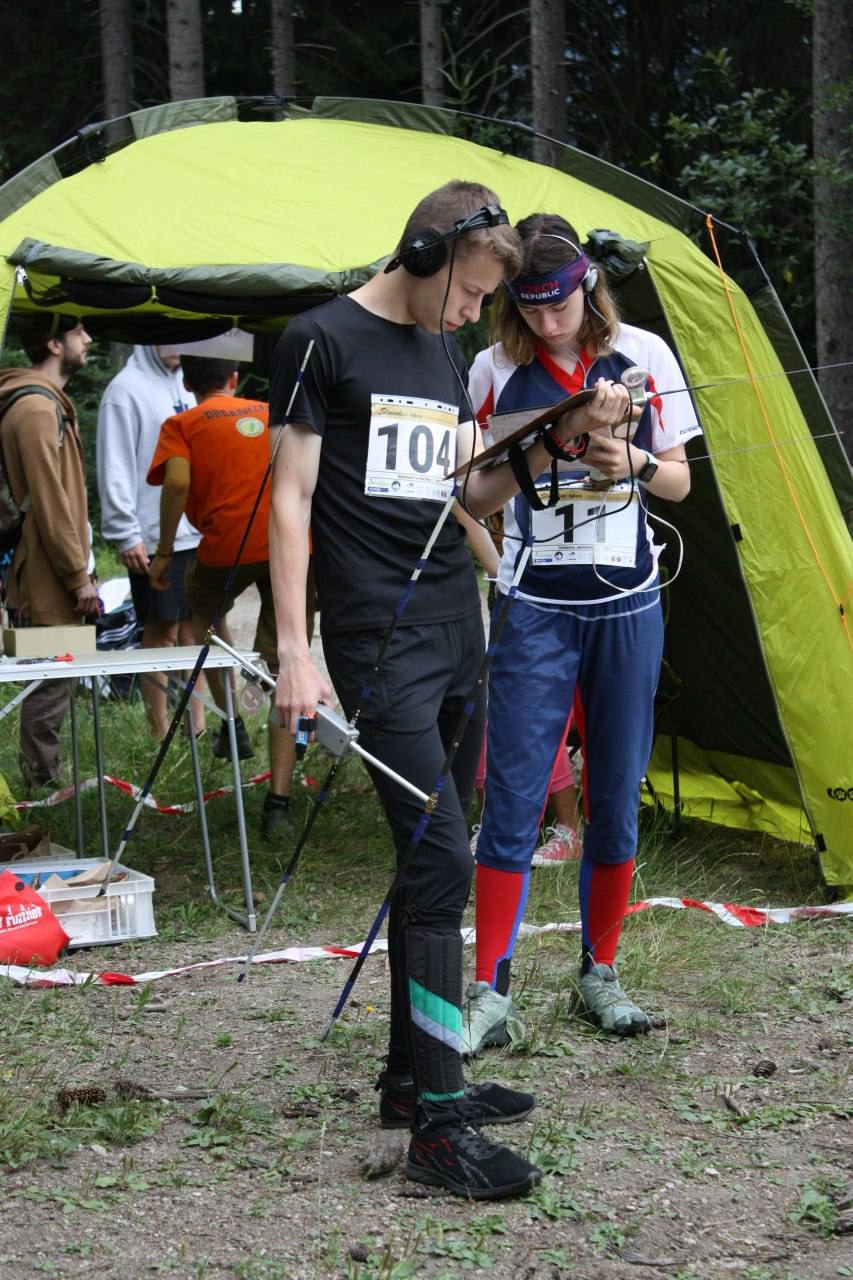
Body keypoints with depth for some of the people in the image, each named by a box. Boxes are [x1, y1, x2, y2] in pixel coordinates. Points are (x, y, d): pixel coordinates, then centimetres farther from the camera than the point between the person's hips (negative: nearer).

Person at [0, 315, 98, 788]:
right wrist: (79, 576, -17)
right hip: (47, 582, -10)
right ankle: (43, 783, 0)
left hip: (49, 581, 10)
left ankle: (46, 780, 20)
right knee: (51, 686, -6)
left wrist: (80, 568, 20)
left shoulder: (49, 402, 17)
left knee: (52, 681, 14)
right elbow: (49, 504, -20)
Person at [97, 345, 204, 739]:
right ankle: (161, 733, 6)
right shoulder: (126, 390, -8)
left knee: (194, 627, 9)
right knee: (162, 632, -1)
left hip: (199, 532, 7)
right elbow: (114, 468, -12)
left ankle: (197, 726, 15)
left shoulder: (186, 386, 14)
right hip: (154, 538, -7)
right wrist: (125, 534, -15)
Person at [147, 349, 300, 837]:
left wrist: (164, 551, -2)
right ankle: (279, 802, -4)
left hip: (229, 545, -2)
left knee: (205, 614, 34)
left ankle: (232, 722, 27)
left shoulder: (182, 425, 8)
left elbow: (177, 481, -9)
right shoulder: (274, 413, 20)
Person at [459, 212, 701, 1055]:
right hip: (533, 607, -1)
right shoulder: (497, 369, -1)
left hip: (625, 606, 2)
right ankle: (489, 992, 0)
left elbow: (679, 483, 5)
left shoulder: (642, 356, 0)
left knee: (616, 797, 8)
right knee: (513, 796, -6)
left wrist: (634, 464, -14)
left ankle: (600, 973, 22)